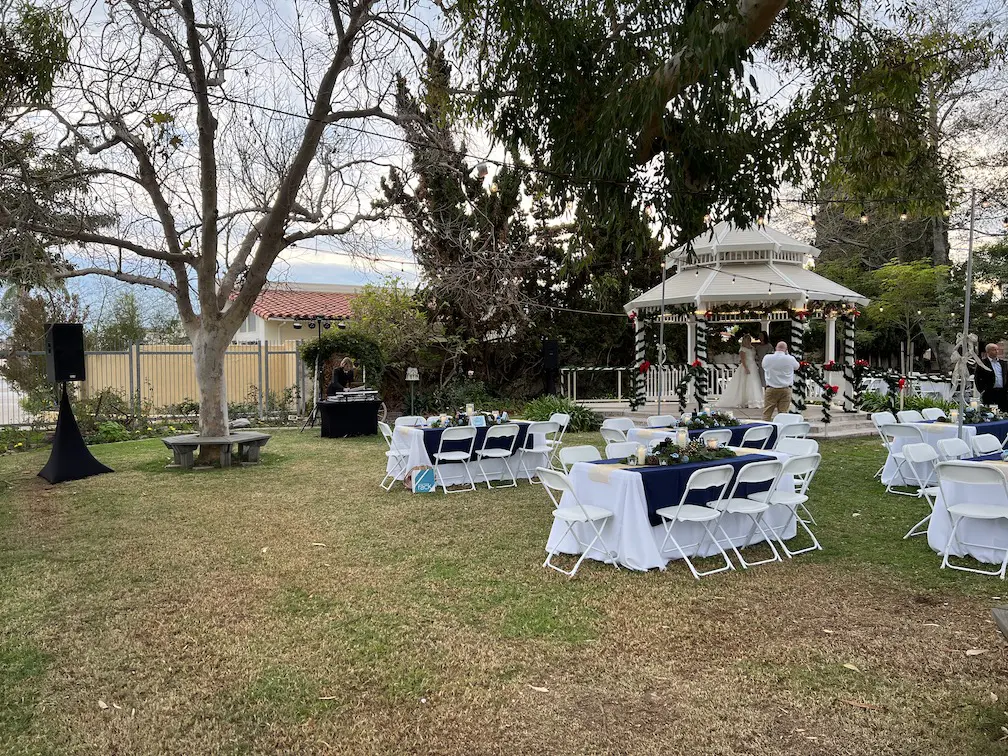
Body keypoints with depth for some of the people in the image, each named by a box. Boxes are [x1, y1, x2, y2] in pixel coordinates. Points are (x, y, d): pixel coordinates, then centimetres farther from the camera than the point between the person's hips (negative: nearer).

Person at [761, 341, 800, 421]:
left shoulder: (767, 358, -5)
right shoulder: (790, 359, -6)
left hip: (771, 389, 0)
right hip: (785, 390, 0)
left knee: (766, 414, 2)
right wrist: (787, 354, 18)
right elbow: (797, 366, 14)